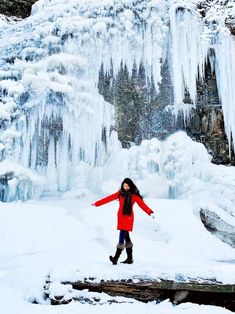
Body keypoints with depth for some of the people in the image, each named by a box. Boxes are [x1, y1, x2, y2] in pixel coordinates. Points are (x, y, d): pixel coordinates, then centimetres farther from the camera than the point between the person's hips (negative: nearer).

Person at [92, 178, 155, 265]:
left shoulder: (134, 195, -6)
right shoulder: (120, 193, 6)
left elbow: (142, 204, -15)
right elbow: (109, 198, 9)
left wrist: (150, 212, -29)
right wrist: (97, 203, 11)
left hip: (128, 217, -5)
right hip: (121, 216, 5)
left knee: (122, 236, -13)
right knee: (126, 236, 10)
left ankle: (116, 257, -14)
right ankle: (130, 258, 18)